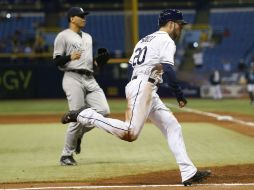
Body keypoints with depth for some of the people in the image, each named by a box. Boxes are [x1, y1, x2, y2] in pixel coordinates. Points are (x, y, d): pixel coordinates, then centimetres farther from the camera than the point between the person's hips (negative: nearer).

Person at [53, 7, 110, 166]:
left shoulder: (88, 37, 23)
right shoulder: (63, 36, 0)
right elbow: (56, 61, -5)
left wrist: (98, 62, 6)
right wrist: (70, 57, -24)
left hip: (90, 79, 7)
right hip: (73, 79, -7)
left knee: (103, 111, -8)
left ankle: (78, 133, 15)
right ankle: (66, 155, 2)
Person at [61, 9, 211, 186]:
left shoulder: (145, 40, 26)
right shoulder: (166, 41, -2)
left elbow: (132, 66, 21)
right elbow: (168, 70, -16)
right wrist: (180, 95, -14)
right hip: (143, 87, -11)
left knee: (173, 127, 6)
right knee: (129, 134, -20)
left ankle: (189, 172, -1)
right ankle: (84, 115, -11)